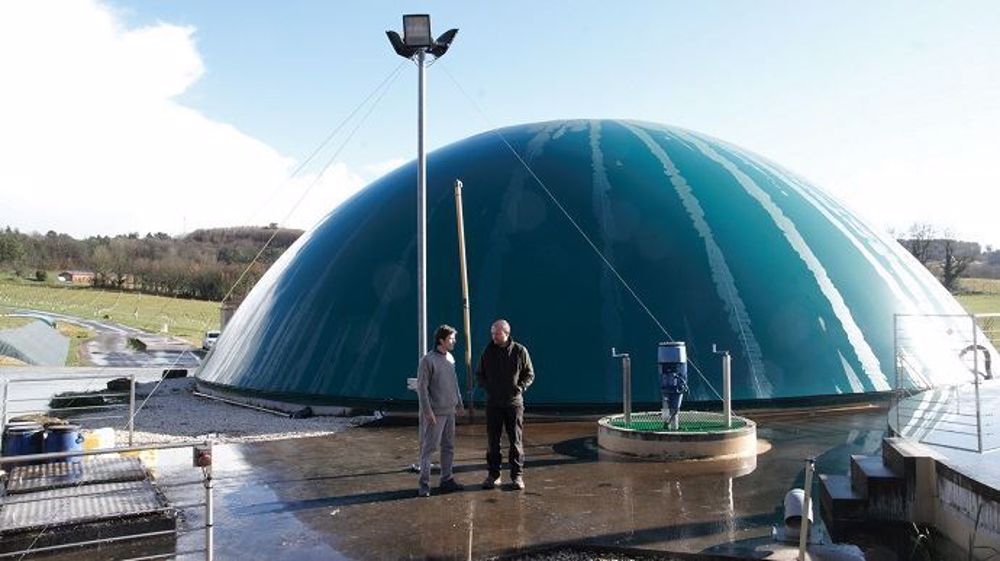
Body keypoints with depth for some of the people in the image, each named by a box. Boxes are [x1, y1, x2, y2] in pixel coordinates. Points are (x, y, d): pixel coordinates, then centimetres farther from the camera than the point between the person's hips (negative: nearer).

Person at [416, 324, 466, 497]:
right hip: (435, 412, -8)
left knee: (448, 447, 13)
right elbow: (422, 387, -15)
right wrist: (427, 410, -18)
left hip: (450, 411, 8)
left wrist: (459, 401, 19)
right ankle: (424, 483, 5)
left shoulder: (450, 358, 10)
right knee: (429, 447, -2)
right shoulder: (428, 360, -14)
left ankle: (447, 479, 22)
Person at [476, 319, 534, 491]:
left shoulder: (519, 351, -2)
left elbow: (529, 374, 5)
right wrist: (485, 386, -4)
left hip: (514, 402, -2)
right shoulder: (488, 351, 4)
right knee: (492, 441, 5)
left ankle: (517, 475, 12)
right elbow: (479, 374, 14)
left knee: (516, 441, 3)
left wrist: (520, 387, -11)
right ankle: (493, 475, 15)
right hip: (493, 403, 2)